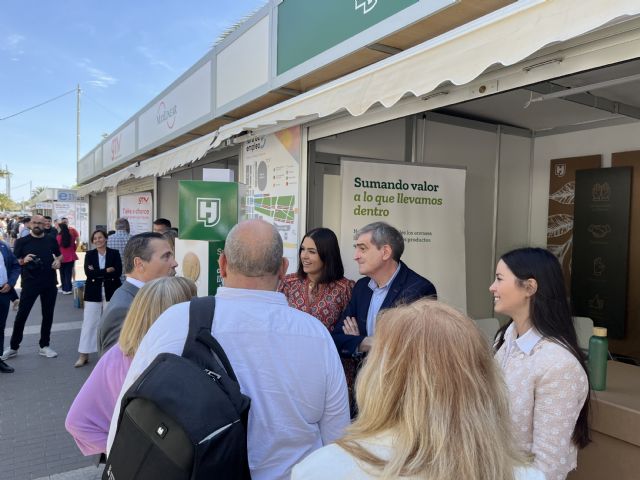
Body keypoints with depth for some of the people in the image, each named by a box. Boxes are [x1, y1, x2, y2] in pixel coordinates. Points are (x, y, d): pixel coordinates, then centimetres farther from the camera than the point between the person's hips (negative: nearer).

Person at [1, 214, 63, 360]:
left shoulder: (51, 241, 7)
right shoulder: (22, 241, -1)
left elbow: (59, 254, 21)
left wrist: (58, 261, -1)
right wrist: (24, 260, -21)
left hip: (49, 283, 3)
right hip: (30, 283, -3)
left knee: (48, 315, 8)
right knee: (22, 314, 0)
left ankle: (44, 346, 20)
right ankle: (13, 347, 14)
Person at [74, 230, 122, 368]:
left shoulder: (114, 253, 0)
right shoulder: (89, 254, 5)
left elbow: (118, 272, -12)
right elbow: (88, 273, -10)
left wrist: (97, 273, -12)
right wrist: (107, 270, -15)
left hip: (111, 292, -1)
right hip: (93, 293, 1)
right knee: (89, 322, 2)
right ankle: (83, 355, 10)